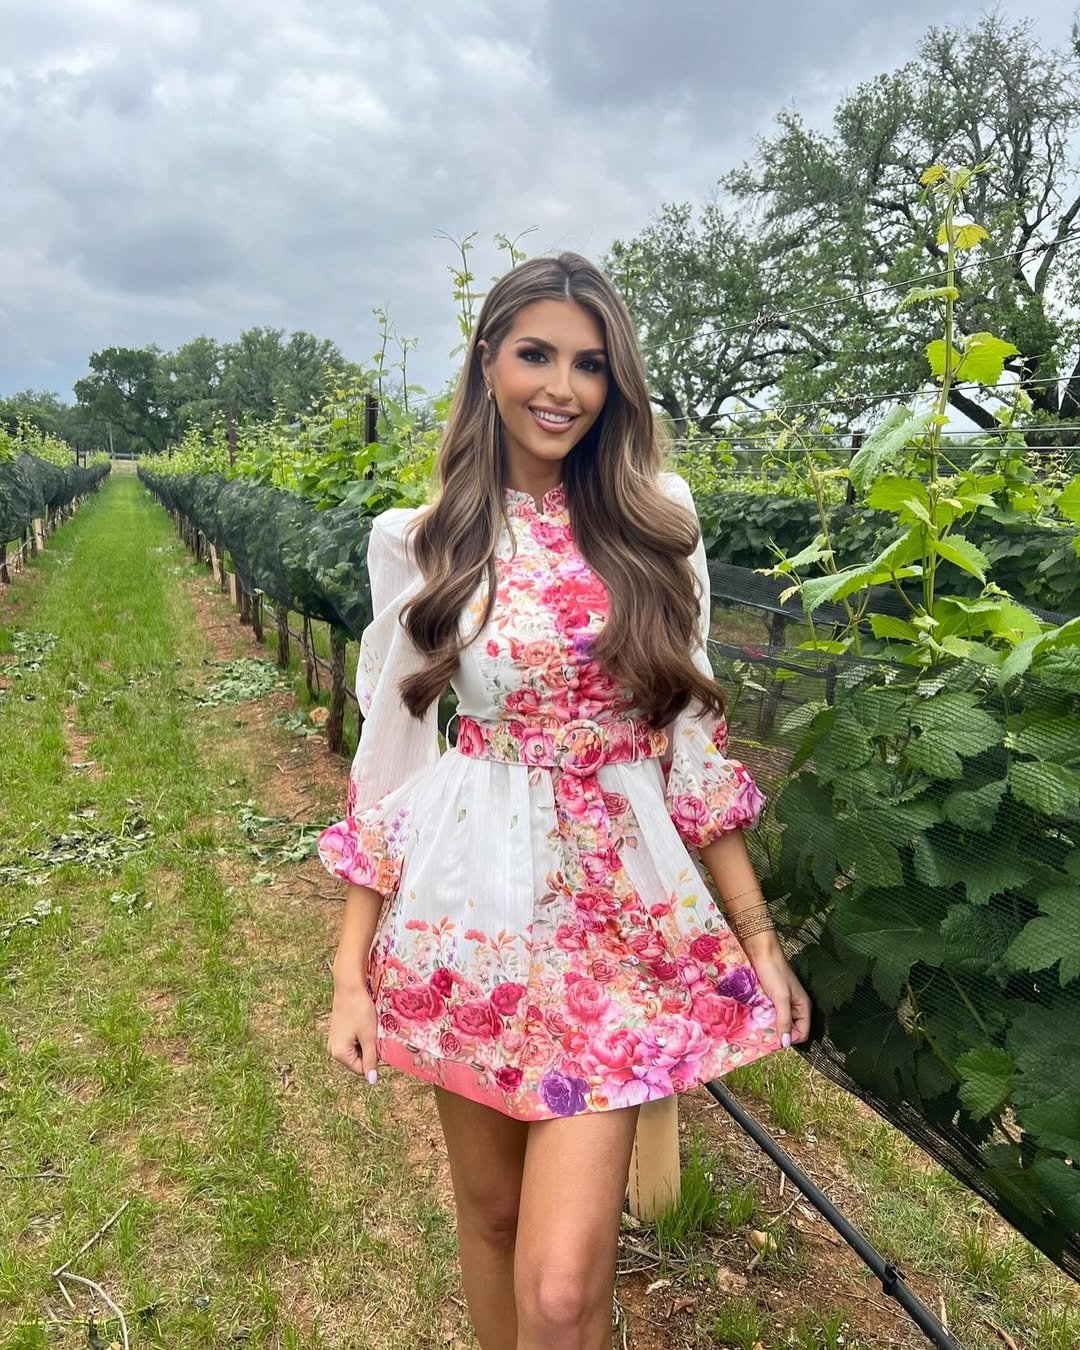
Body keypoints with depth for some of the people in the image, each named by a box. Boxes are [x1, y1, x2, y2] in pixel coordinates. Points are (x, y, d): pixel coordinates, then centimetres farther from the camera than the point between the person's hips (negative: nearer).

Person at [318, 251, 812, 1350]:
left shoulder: (652, 534, 1)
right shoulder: (422, 544, -1)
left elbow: (691, 740, 5)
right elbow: (388, 758, 1)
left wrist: (757, 934, 5)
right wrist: (351, 968, 0)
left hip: (620, 918, 0)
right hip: (470, 913, 1)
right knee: (487, 1208, 18)